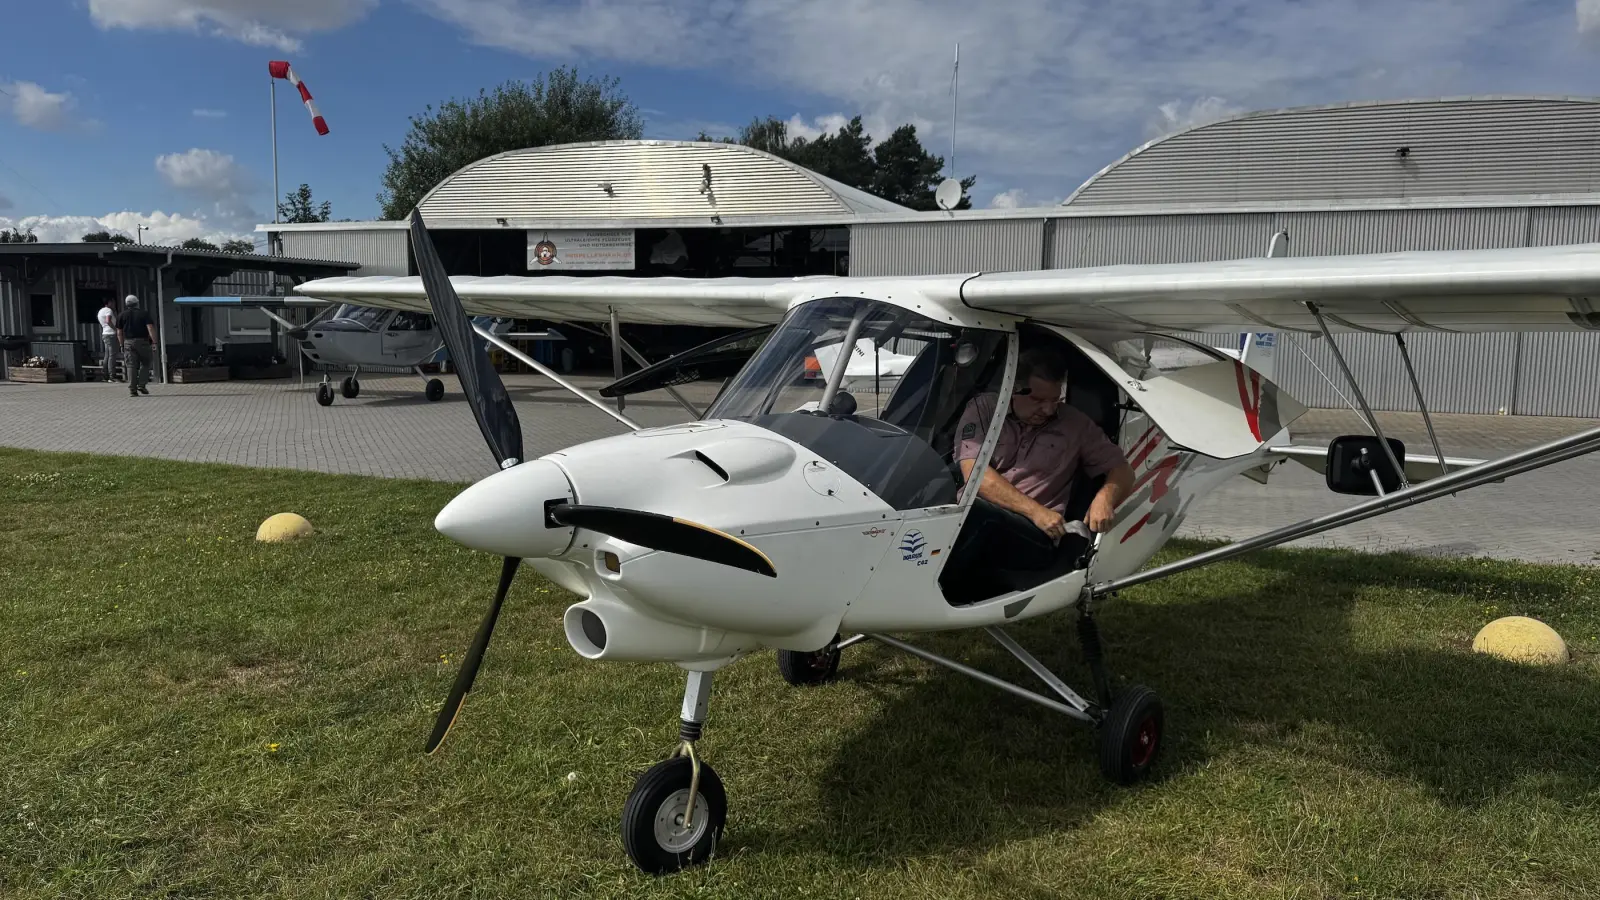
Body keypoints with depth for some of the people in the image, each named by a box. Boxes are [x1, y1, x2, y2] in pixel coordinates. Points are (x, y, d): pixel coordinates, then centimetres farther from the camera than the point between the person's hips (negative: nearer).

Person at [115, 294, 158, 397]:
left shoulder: (122, 316, 8)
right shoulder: (144, 314, 2)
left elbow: (119, 332, 9)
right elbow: (150, 328, -9)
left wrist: (122, 344, 19)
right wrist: (154, 342, -11)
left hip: (128, 343, 2)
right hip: (142, 342, -2)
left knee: (131, 366, -1)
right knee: (145, 364, 11)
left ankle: (132, 390, -6)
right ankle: (141, 385, -2)